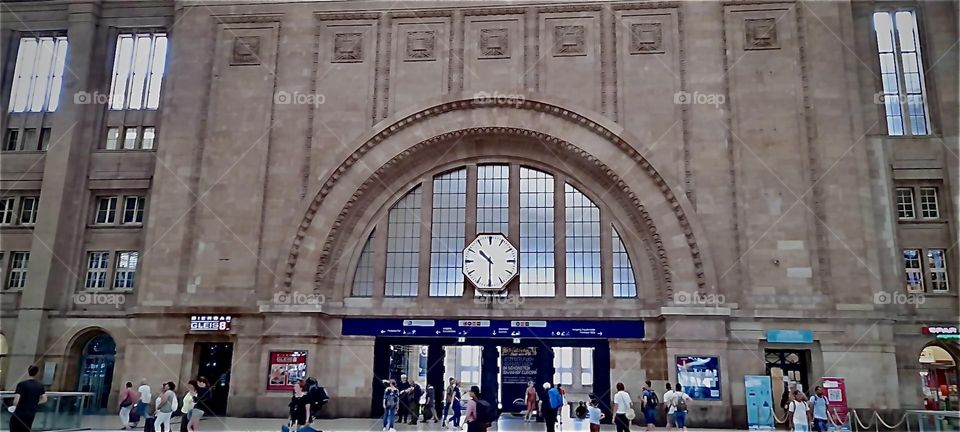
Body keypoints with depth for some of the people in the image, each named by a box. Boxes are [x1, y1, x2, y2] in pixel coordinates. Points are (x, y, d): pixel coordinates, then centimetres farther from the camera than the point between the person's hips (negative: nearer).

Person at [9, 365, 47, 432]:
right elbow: (44, 400, 3)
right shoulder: (40, 385, 0)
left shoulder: (21, 384, -15)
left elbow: (16, 401, -20)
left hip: (19, 414, -5)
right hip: (31, 415, 5)